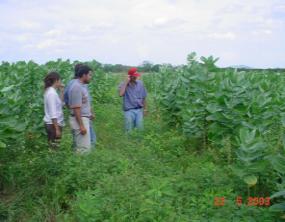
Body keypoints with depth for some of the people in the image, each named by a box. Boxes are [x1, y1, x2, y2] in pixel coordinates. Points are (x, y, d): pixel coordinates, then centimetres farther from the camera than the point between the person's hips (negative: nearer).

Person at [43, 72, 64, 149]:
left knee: (53, 147, 10)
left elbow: (60, 104, 20)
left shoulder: (50, 91, 11)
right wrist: (57, 129, -21)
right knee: (54, 148, -7)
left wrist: (61, 91, 13)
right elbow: (53, 114, -21)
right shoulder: (52, 93, -16)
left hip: (53, 124, 10)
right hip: (53, 124, -10)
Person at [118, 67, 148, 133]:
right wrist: (126, 82, -20)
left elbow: (144, 97, 12)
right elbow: (121, 94, -25)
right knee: (129, 131, 1)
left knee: (140, 129, 2)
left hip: (139, 110, 2)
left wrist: (145, 109, 11)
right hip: (129, 111, -2)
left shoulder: (140, 83, 4)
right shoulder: (123, 84, -4)